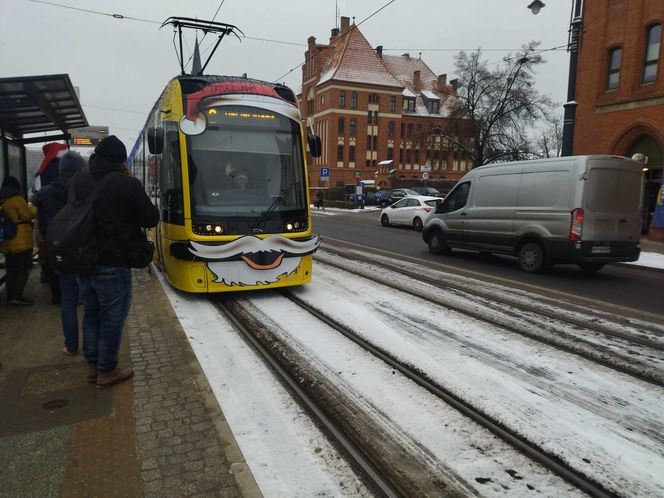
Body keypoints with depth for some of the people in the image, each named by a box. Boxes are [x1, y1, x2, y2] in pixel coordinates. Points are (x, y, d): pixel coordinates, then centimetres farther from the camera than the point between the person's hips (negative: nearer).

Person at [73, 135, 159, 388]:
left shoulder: (77, 180, 3)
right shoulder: (127, 184, -16)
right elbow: (151, 218, -8)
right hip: (113, 264, -6)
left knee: (91, 313, 18)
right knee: (112, 317, 5)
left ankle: (93, 366, 28)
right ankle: (107, 371, 15)